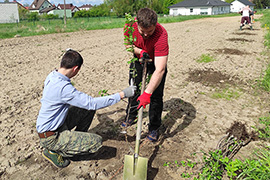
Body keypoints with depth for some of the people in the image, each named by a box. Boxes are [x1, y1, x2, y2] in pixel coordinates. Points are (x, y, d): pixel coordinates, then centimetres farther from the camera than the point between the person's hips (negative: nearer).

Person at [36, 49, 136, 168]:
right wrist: (122, 95, -24)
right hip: (50, 137, -9)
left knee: (88, 109, 8)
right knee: (97, 142, -16)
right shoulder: (63, 87, -32)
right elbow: (92, 103, -30)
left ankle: (76, 139, 21)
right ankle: (53, 152, -2)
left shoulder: (52, 76, -3)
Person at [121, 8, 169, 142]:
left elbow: (160, 69, -45)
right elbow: (127, 45, -6)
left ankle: (154, 127, 13)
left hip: (156, 61, -4)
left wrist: (147, 93, -50)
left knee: (156, 95, -6)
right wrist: (139, 51, -28)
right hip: (138, 59, 4)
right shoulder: (130, 25, -28)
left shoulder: (161, 35, -40)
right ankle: (131, 116, 38)